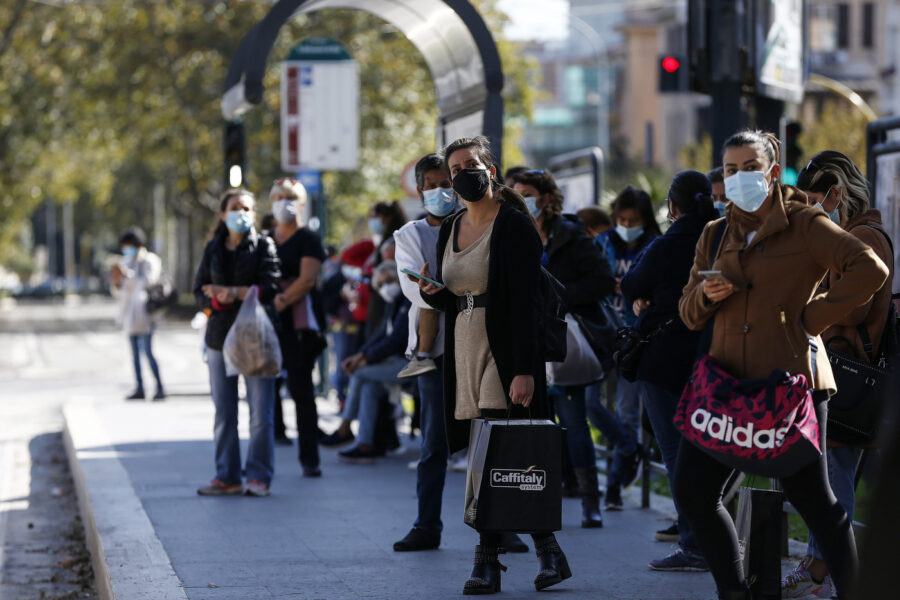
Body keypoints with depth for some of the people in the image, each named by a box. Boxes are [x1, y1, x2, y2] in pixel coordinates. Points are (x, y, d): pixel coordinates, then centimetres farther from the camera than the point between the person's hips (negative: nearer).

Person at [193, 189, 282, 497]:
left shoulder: (263, 246, 3)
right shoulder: (213, 249, 13)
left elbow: (271, 287, -9)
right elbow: (200, 292, 8)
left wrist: (232, 292, -15)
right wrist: (218, 300, -13)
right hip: (220, 336, 4)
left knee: (261, 411, -5)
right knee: (224, 413, 5)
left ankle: (259, 476, 1)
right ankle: (227, 477, 11)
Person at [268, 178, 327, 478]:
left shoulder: (308, 239, 1)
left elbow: (307, 279, -11)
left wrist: (280, 303, -21)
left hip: (299, 323, -5)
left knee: (300, 388, -6)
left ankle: (309, 459, -3)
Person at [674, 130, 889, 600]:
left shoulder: (803, 224, -1)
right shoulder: (714, 235, 16)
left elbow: (870, 269, -13)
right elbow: (688, 315, 18)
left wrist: (813, 317, -12)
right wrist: (706, 294, -5)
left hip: (790, 380, -6)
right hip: (727, 380, 6)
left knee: (811, 496, -5)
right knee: (692, 488, 1)